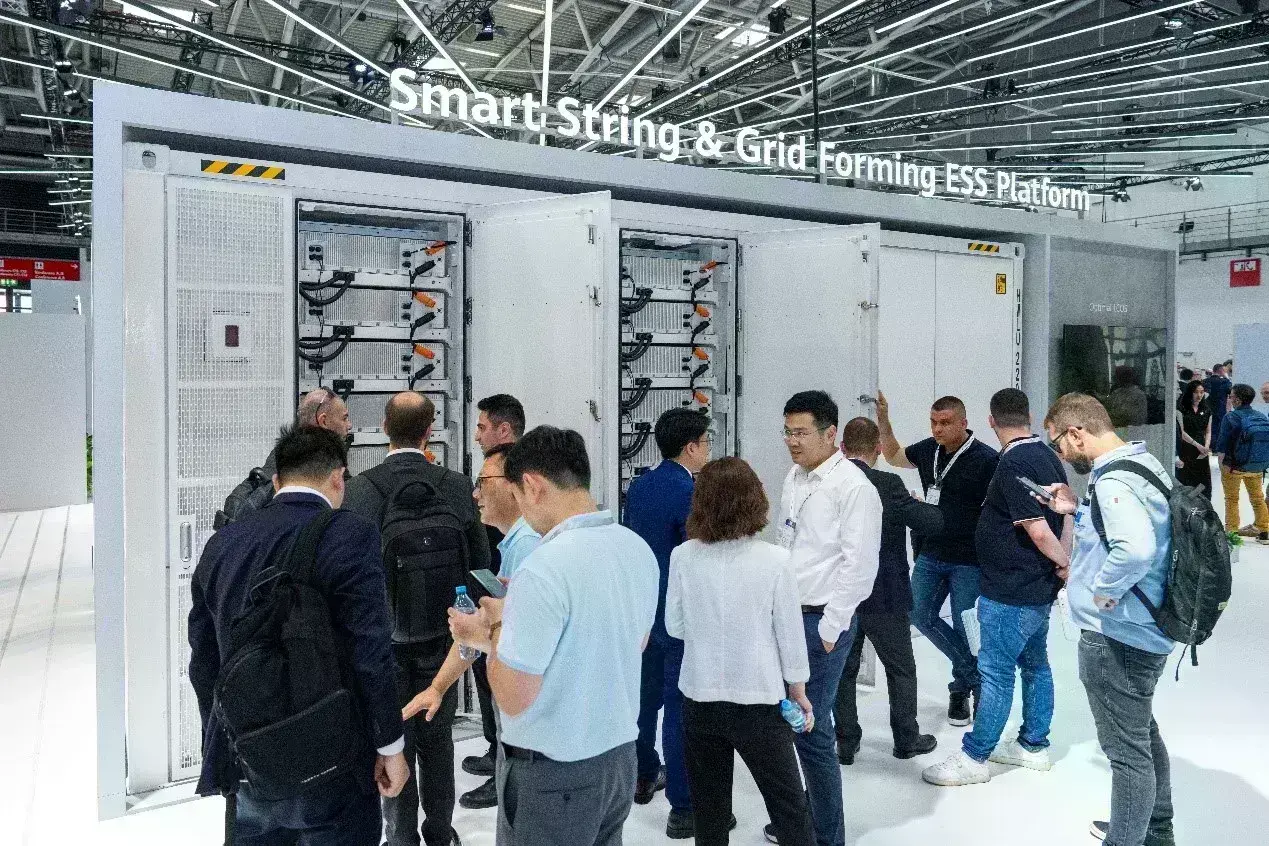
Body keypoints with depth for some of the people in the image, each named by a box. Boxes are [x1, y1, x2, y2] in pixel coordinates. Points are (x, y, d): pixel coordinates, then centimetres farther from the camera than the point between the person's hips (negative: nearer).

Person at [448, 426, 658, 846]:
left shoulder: (544, 569, -25)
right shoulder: (639, 549, -2)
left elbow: (513, 699, -21)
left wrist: (497, 628, -4)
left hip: (553, 772, -7)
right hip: (619, 757, 7)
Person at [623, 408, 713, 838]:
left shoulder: (638, 487, 4)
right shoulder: (690, 494, -20)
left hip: (644, 609, 8)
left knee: (646, 695, 21)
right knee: (680, 707, -1)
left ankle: (645, 776, 37)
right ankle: (683, 808, 7)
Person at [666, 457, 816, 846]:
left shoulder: (683, 556, -8)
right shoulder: (773, 559, -14)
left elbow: (675, 626, 3)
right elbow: (789, 631, -6)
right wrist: (797, 687, 9)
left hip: (699, 697, 2)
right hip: (758, 698, -2)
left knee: (709, 805, 17)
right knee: (789, 802, 14)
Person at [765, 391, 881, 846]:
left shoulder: (853, 487, -14)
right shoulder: (795, 476, 10)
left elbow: (860, 564, -16)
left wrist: (830, 627, -14)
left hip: (820, 623, -7)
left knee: (811, 729, -2)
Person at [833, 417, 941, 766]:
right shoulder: (888, 485, -18)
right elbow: (933, 522, -16)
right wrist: (919, 504, 4)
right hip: (885, 596, -3)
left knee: (844, 669, 15)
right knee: (901, 669, 16)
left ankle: (846, 742, 22)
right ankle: (907, 739, 28)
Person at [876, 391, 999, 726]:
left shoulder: (986, 459, -16)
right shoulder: (928, 450, 2)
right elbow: (894, 455, 22)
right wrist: (883, 419, 10)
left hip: (968, 560, -6)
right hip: (931, 554, 6)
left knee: (964, 626, 3)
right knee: (921, 615, 8)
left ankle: (962, 688, 26)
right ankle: (973, 674, 28)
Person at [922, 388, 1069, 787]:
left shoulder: (1013, 464, -21)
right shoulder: (1048, 456, 7)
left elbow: (1038, 531, -24)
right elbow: (1066, 516, 12)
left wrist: (1064, 564, -8)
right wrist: (1063, 566, 7)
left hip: (1011, 592, -10)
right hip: (1038, 588, 10)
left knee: (996, 672, -2)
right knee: (1035, 664, 18)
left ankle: (973, 758, 7)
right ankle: (1034, 746, 31)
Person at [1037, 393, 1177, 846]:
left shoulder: (1114, 480, -24)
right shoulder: (1141, 462, 7)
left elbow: (1135, 550, -41)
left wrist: (1102, 591, -25)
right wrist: (1077, 512, 9)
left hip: (1117, 639, -11)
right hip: (1144, 630, 11)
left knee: (1128, 751, 3)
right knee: (1143, 734, 26)